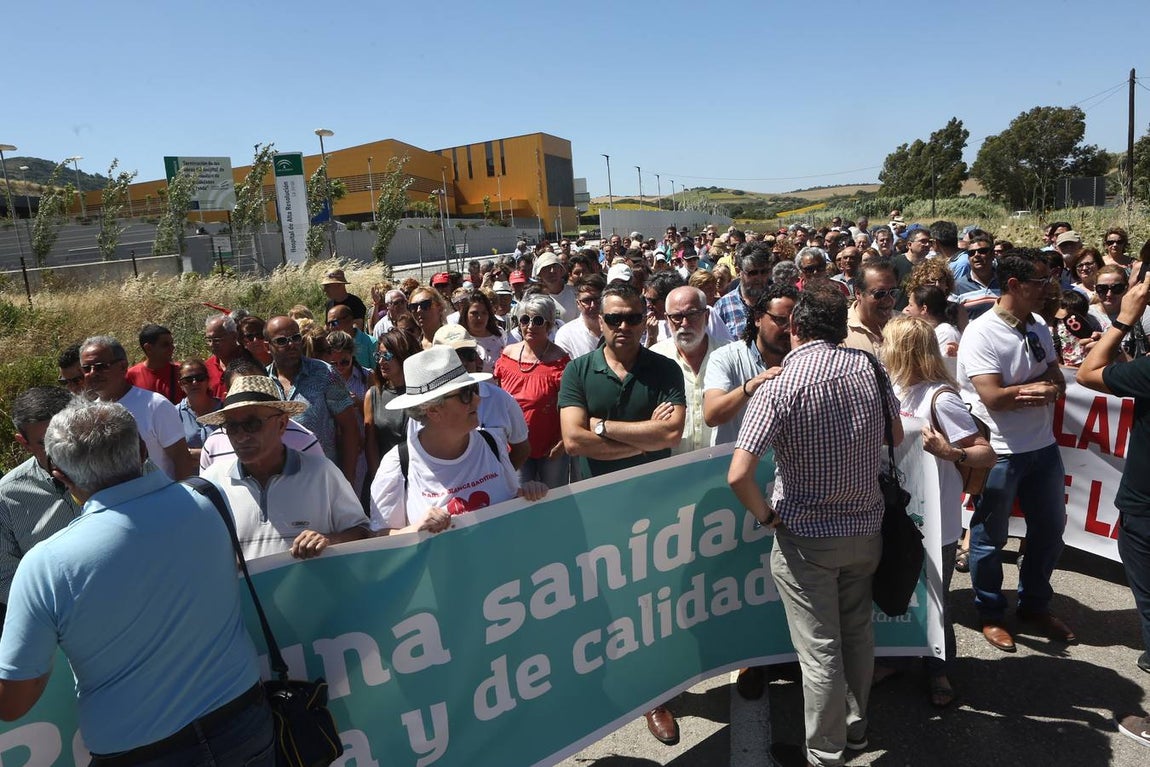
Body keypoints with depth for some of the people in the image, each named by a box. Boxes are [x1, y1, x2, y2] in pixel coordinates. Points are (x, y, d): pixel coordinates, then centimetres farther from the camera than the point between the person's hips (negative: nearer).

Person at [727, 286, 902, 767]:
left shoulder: (779, 388, -20)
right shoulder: (870, 367, -5)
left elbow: (738, 475, -27)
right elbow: (895, 436, 12)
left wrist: (767, 515, -10)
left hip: (807, 535, -5)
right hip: (866, 526, 6)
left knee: (819, 649, 7)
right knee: (857, 633, 22)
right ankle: (855, 728, 41)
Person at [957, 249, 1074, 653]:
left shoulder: (1039, 327, 6)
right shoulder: (981, 333, -18)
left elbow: (1057, 382, 5)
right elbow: (993, 397, -24)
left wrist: (1043, 391, -17)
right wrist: (1040, 386, -12)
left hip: (1044, 448, 8)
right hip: (1000, 453, -7)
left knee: (1050, 529, 19)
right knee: (990, 538, 8)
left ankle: (1035, 604, 40)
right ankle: (991, 615, 26)